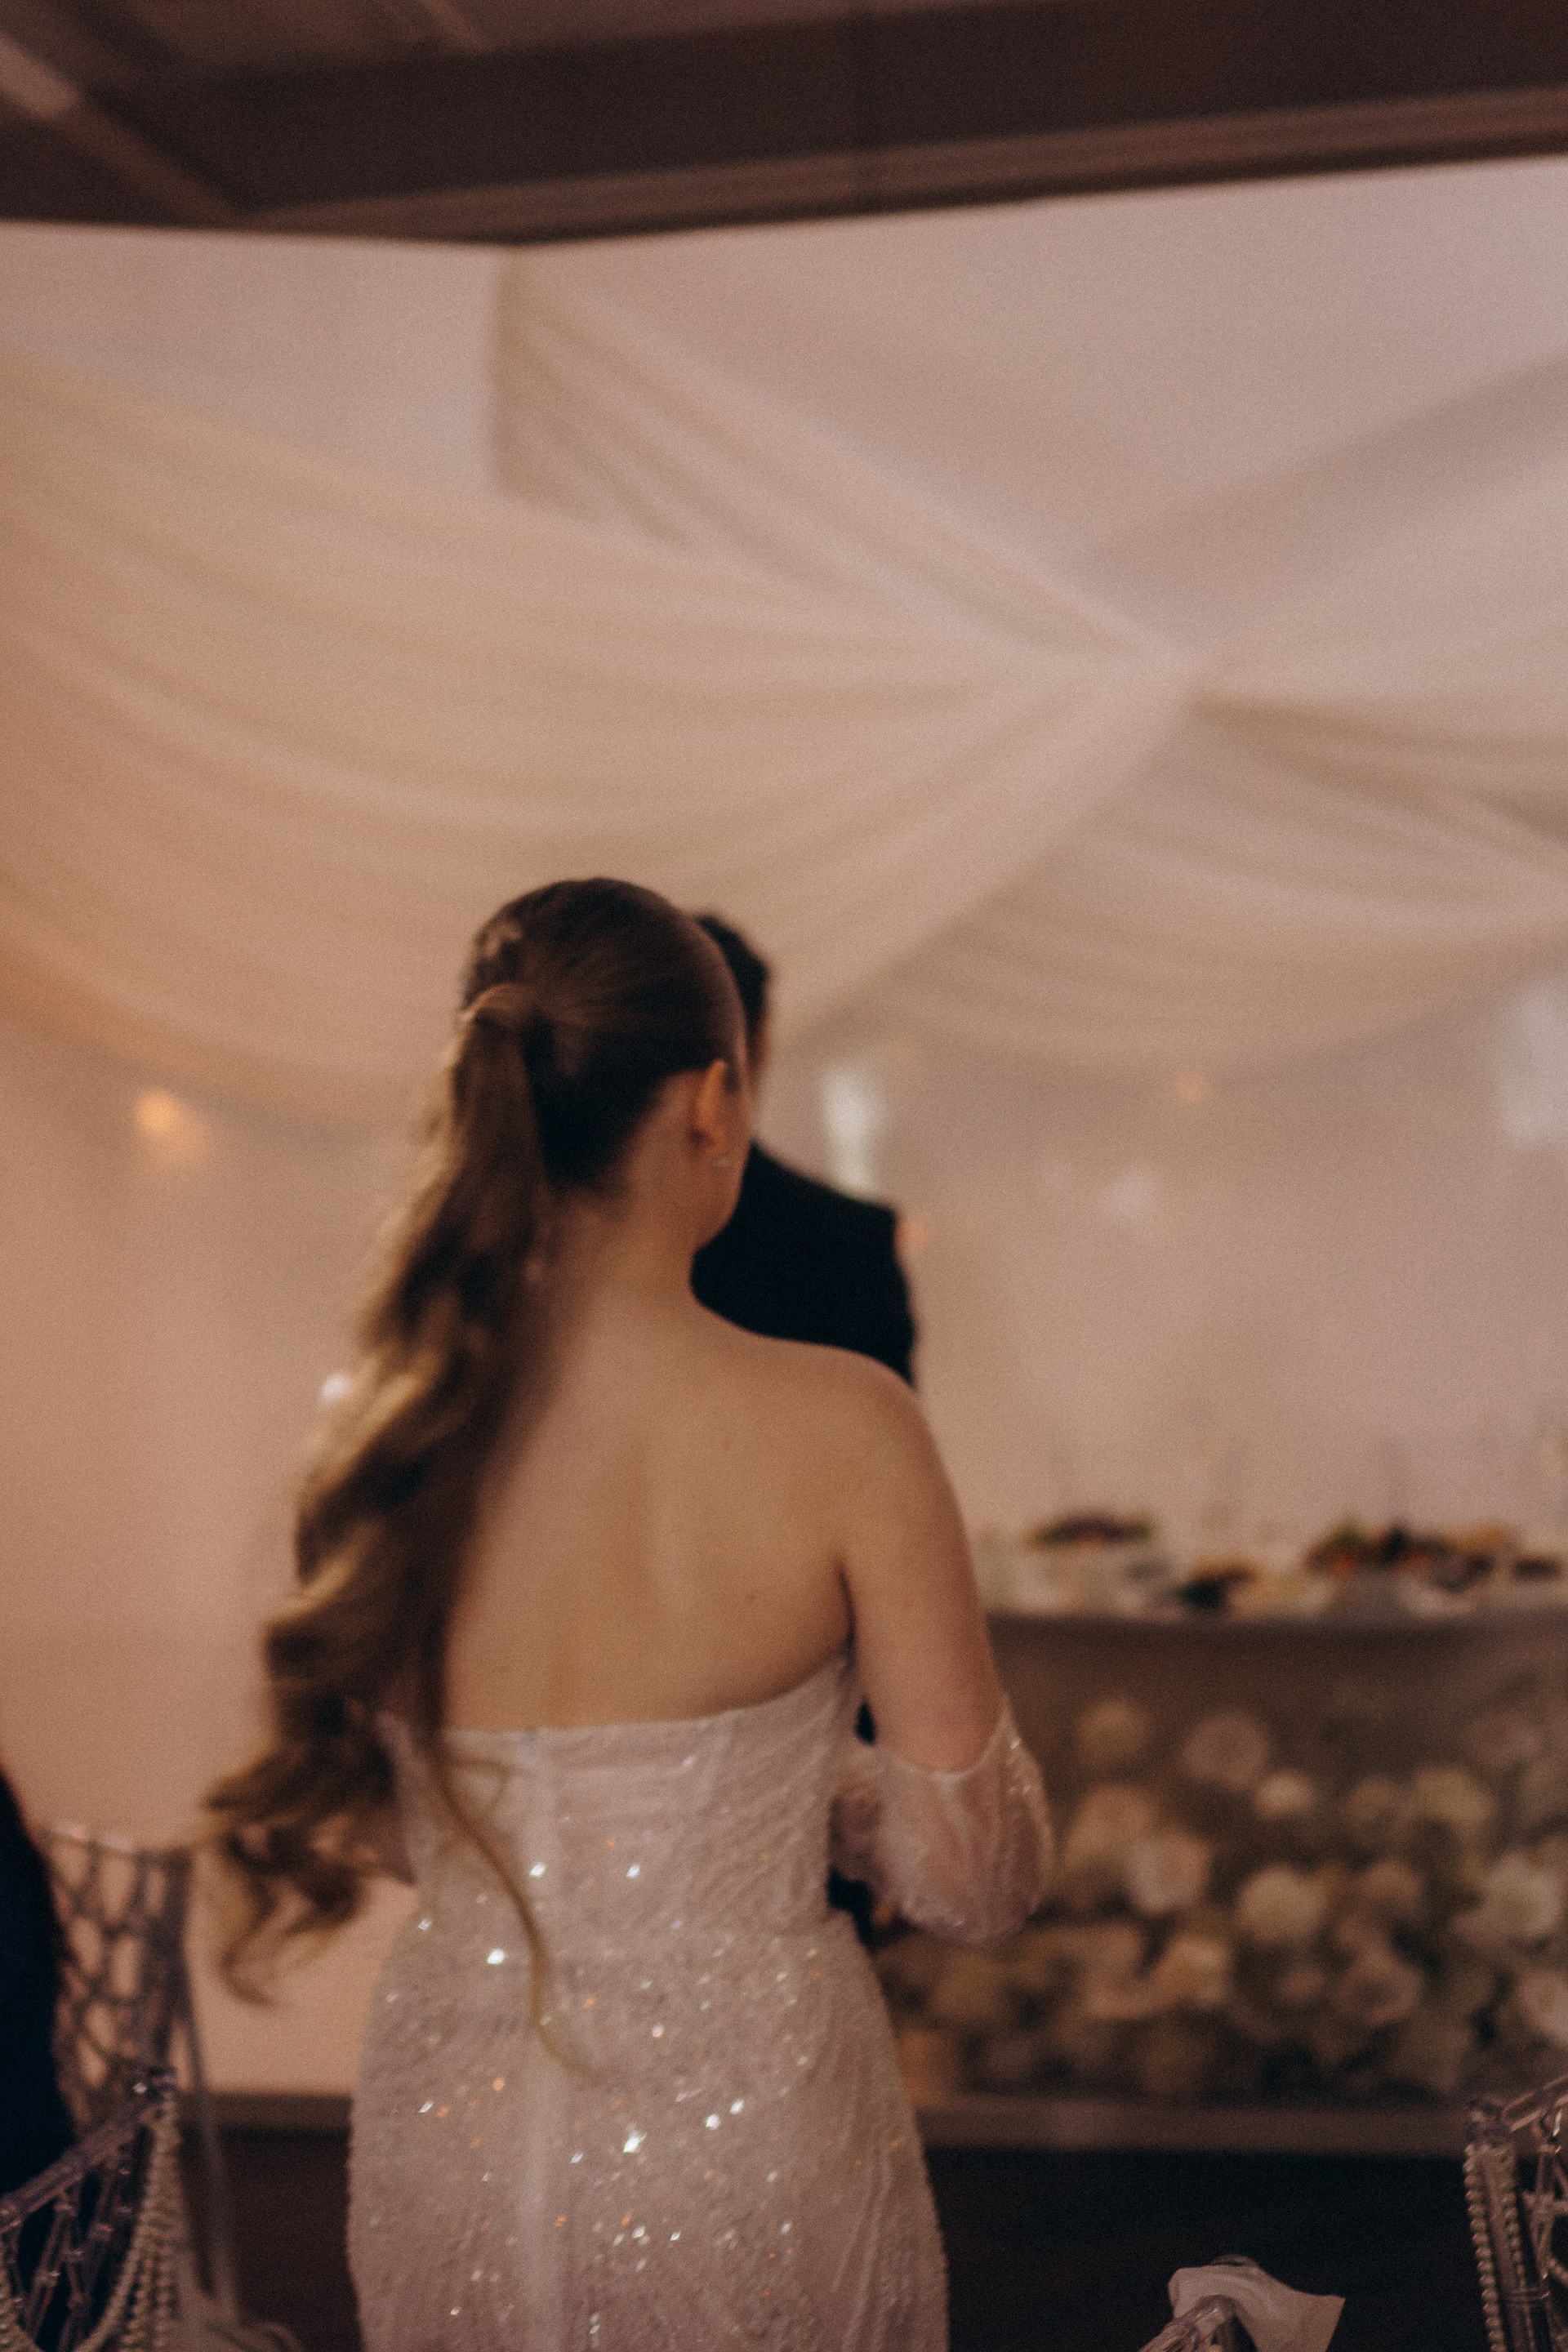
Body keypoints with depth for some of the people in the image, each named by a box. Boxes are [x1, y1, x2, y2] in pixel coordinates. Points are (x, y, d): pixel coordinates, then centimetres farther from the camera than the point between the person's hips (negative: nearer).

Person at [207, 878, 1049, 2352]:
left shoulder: (379, 1437, -9)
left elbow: (363, 1824, 5)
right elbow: (976, 1872, -12)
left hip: (448, 2152, 3)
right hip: (742, 2144, -3)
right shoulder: (840, 1424, -19)